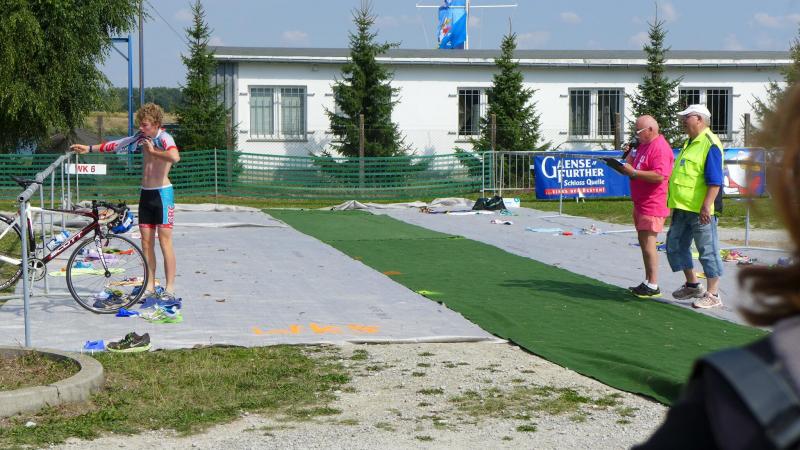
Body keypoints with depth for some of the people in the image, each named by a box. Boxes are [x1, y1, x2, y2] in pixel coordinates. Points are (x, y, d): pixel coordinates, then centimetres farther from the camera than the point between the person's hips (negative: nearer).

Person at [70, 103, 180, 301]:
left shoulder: (164, 138, -14)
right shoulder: (142, 137, 10)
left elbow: (175, 157, -35)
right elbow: (116, 145, 21)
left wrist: (153, 152, -23)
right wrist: (89, 148, 22)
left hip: (162, 193, -8)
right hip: (145, 194, 8)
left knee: (165, 242, -7)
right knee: (146, 242, 8)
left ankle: (170, 289, -5)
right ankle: (150, 287, 14)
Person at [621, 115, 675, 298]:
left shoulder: (660, 148, -17)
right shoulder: (643, 145, 16)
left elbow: (659, 176, -28)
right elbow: (638, 169, 26)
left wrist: (634, 172, -25)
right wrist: (626, 166, 6)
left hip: (652, 204, -11)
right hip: (641, 203, 11)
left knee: (648, 242, -11)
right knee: (644, 241, 14)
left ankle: (653, 286, -8)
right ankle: (648, 282, 22)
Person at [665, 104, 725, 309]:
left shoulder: (710, 144, -14)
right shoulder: (689, 144, 17)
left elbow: (715, 181, -20)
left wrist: (706, 206, -25)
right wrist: (676, 204, 24)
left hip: (700, 210, -10)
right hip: (683, 208, 10)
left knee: (708, 251, -2)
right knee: (675, 246, 15)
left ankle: (713, 294, 4)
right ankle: (692, 285, 29)